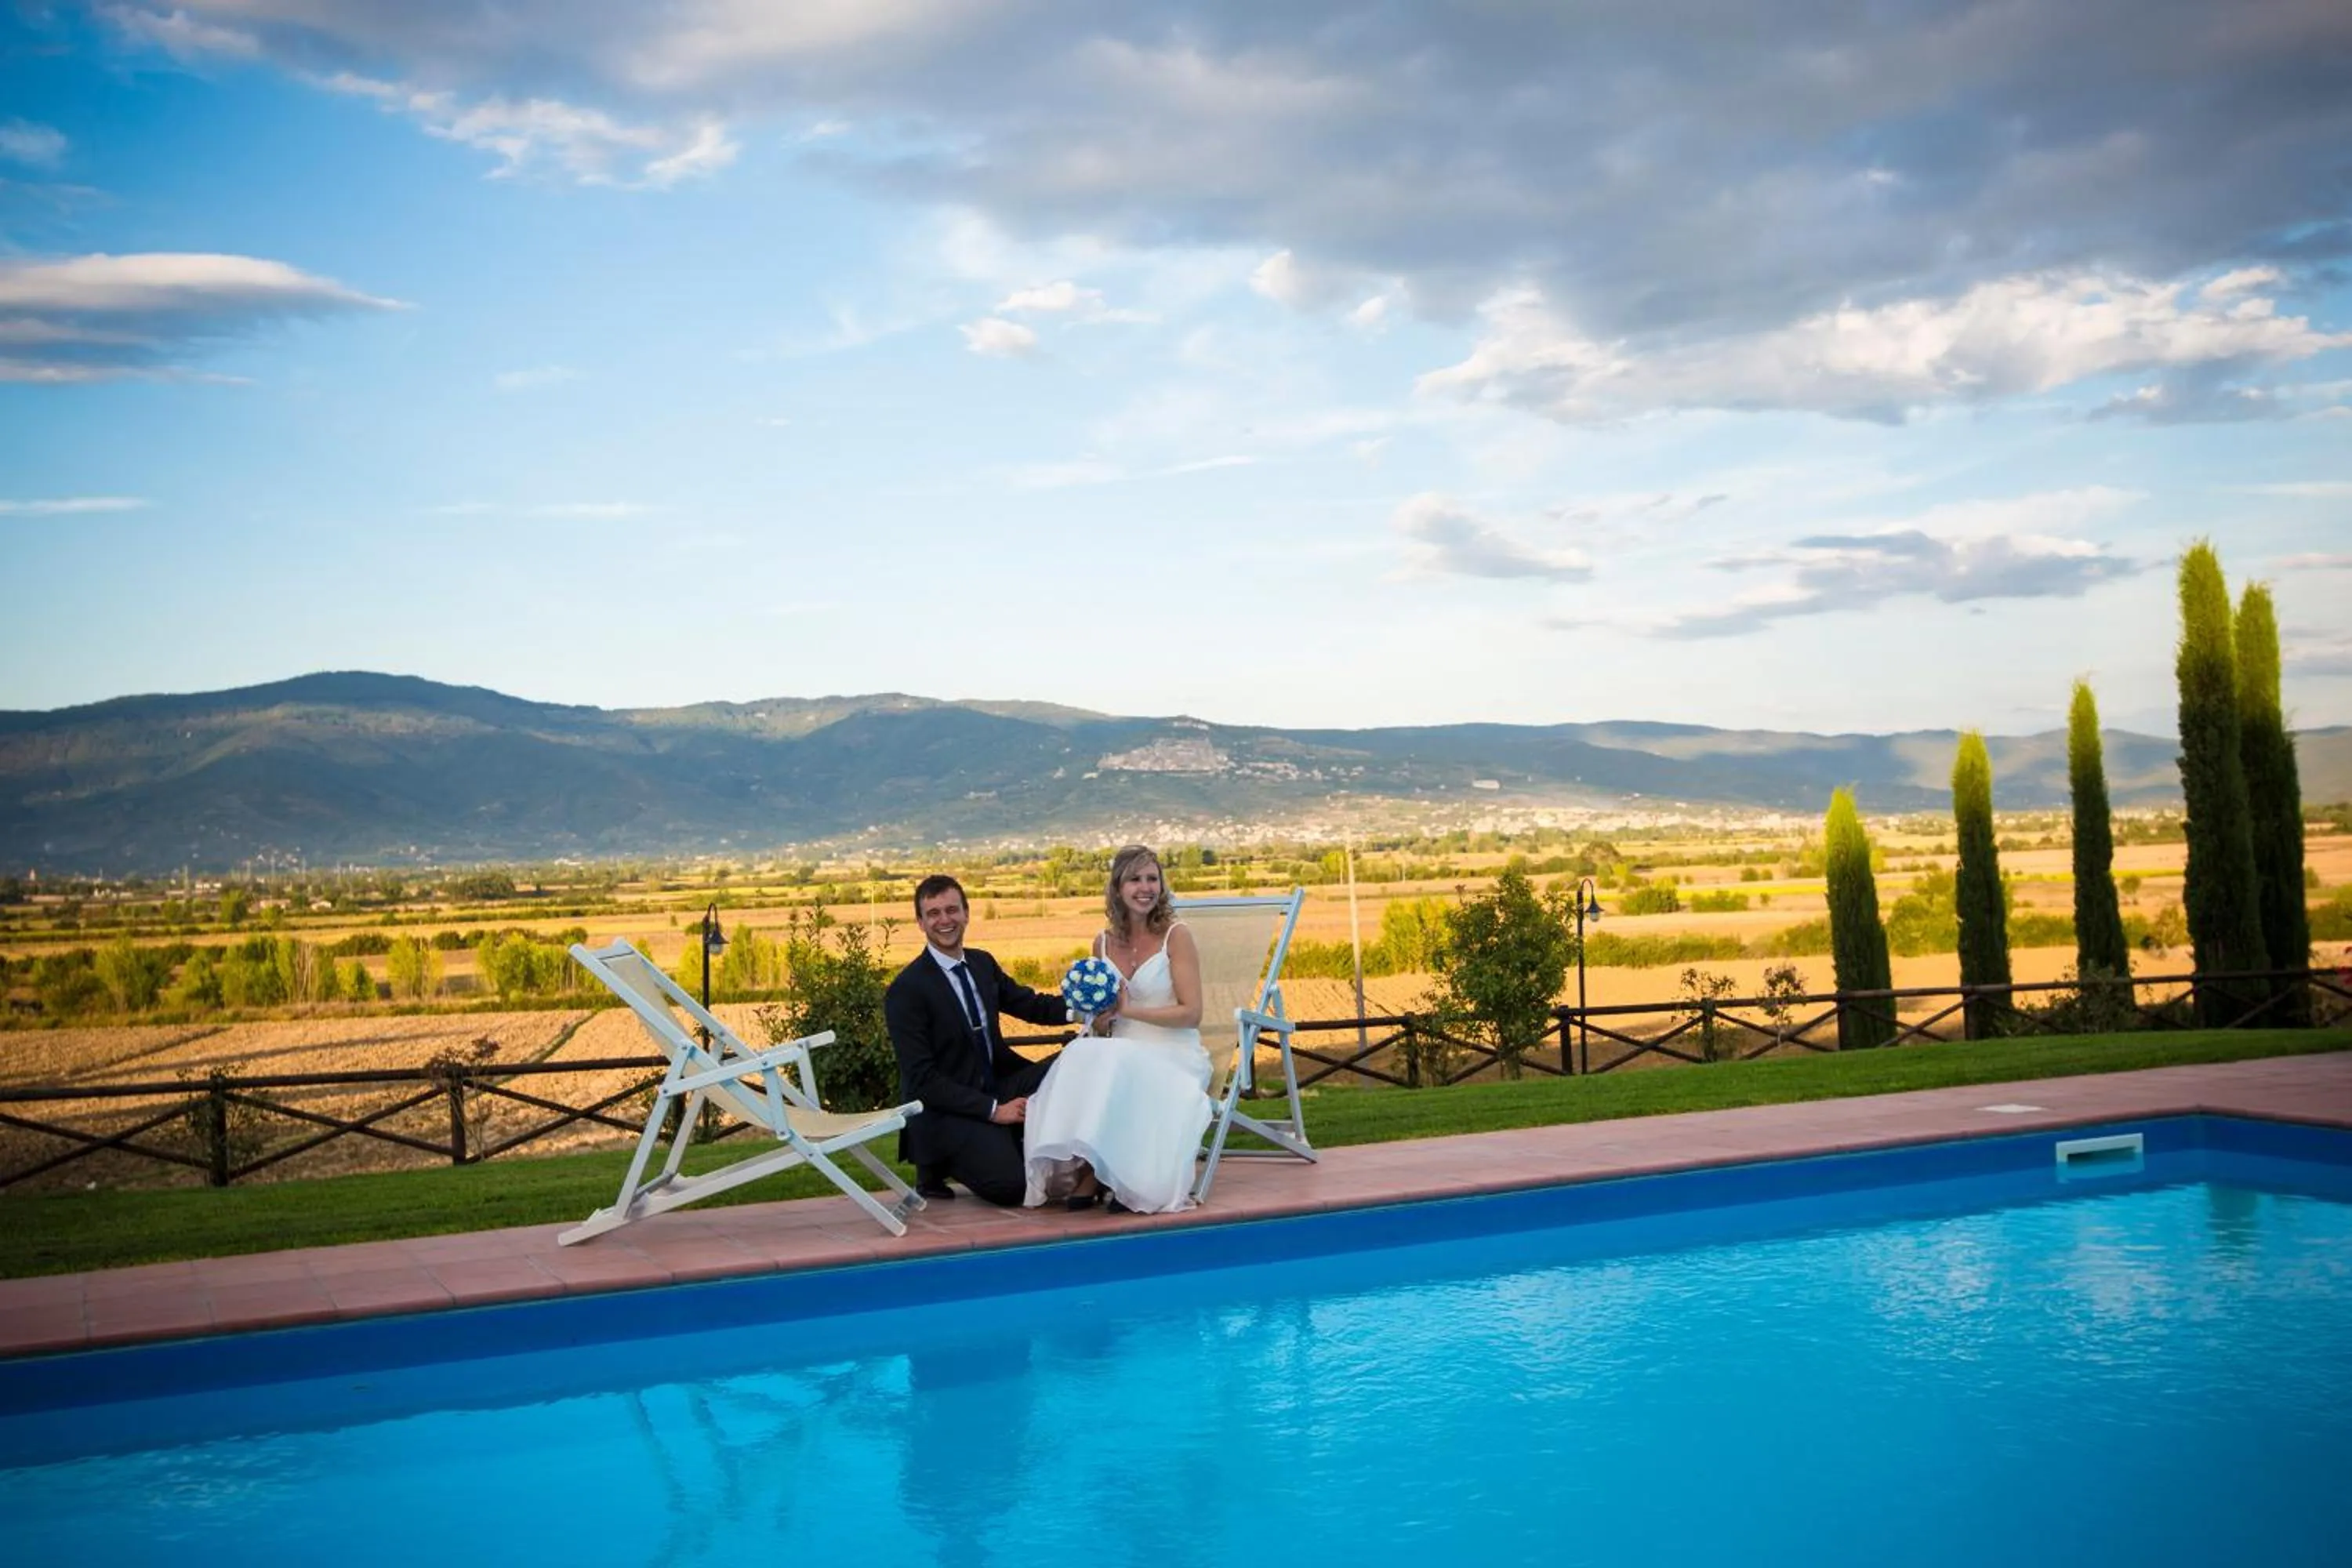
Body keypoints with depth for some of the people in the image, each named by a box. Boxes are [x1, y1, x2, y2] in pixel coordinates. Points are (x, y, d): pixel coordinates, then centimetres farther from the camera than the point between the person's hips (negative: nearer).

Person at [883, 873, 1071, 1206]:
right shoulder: (905, 991, -15)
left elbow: (1030, 1004, 16)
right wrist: (993, 1110, -21)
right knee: (1010, 1186, -26)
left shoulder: (983, 964, 7)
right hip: (945, 1112, -7)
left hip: (997, 1087, 7)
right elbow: (922, 1079, -17)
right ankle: (937, 1167, 2)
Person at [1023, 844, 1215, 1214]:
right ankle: (1086, 1171, -25)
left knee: (1115, 1073, -34)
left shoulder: (1175, 936, -4)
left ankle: (1092, 1176, -19)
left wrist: (1129, 1009, -15)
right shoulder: (1104, 943, 11)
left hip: (1173, 1058, -4)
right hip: (1121, 1055, 4)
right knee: (1081, 1057, -29)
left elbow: (1191, 1013, -9)